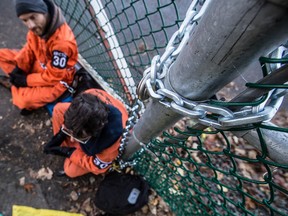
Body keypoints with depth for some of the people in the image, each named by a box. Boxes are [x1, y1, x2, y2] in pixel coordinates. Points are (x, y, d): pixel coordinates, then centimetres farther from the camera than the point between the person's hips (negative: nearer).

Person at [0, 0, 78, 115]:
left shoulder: (63, 42, -35)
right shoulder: (38, 25, -13)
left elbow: (52, 76, -26)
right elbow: (30, 48, 5)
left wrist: (26, 80, -15)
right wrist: (18, 69, -8)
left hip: (56, 80, -7)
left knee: (23, 100, -22)